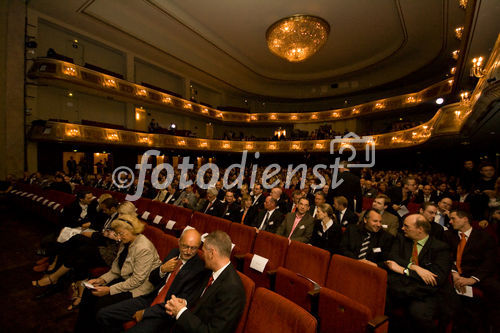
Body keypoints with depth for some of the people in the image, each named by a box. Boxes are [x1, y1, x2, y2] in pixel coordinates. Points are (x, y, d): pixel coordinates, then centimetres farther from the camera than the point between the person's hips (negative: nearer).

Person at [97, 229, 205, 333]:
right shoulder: (174, 253, 2)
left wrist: (145, 312, -13)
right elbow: (152, 280, 11)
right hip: (151, 299, 6)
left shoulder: (199, 267, -18)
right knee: (103, 314, 1)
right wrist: (162, 269, -12)